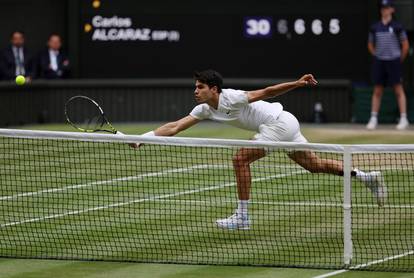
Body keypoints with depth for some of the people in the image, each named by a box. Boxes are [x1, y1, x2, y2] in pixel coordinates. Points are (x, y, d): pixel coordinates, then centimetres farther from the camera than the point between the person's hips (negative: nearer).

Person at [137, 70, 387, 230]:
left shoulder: (231, 98, -20)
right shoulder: (204, 109, 4)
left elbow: (266, 92, -20)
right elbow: (174, 128, 4)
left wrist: (297, 83, -27)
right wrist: (143, 137, -4)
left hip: (279, 122, -9)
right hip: (285, 124, 9)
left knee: (241, 159, -12)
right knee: (314, 164, 13)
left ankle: (243, 216, -9)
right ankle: (366, 177, 17)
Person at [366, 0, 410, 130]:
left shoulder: (397, 26, -3)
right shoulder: (375, 27, 8)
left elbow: (405, 45, 2)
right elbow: (370, 45, 19)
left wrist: (399, 60, 3)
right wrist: (378, 57, 10)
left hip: (394, 61, -3)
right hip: (379, 62, 3)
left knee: (398, 90, -3)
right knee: (377, 91, 4)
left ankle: (403, 119, -1)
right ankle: (373, 119, 6)